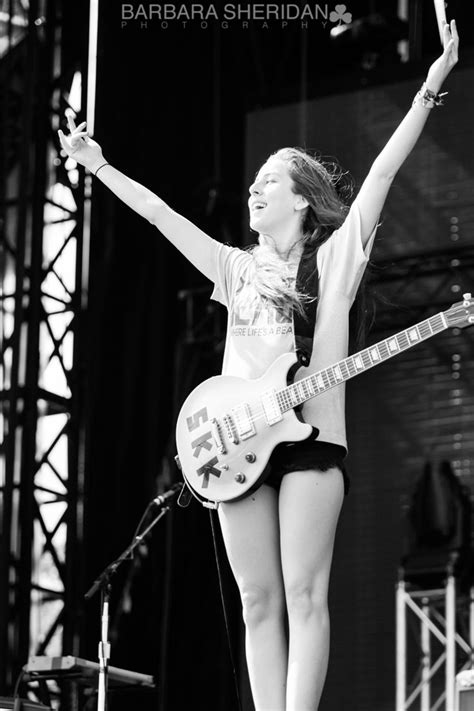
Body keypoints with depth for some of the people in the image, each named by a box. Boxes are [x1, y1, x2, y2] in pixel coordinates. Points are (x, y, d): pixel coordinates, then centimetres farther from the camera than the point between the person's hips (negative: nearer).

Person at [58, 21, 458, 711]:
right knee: (259, 602, 1)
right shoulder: (240, 269, 20)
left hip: (311, 434, -5)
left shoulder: (333, 258, 7)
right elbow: (160, 212, 23)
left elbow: (382, 171, -1)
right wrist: (99, 167, 24)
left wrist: (429, 91, -7)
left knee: (303, 593, -10)